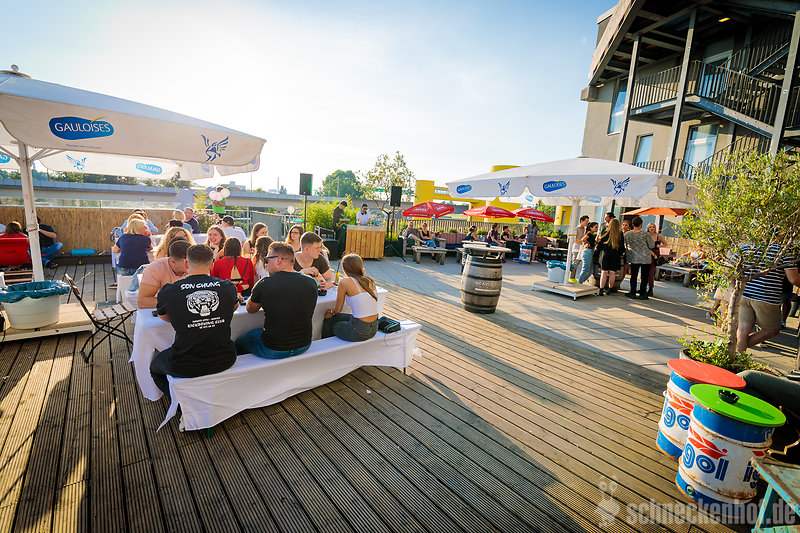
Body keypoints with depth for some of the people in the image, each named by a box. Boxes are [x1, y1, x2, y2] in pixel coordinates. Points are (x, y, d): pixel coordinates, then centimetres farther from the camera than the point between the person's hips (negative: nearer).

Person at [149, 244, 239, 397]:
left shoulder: (168, 292, -11)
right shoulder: (228, 288, -7)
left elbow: (164, 317, 12)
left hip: (185, 368, -2)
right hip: (224, 362, 2)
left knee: (154, 365, 30)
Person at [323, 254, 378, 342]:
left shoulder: (345, 282, -12)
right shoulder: (370, 280, 3)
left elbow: (338, 309, -1)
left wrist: (331, 311, 22)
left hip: (358, 331, -6)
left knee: (328, 320, 23)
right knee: (336, 317, 28)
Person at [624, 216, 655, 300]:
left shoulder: (627, 234, -4)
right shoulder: (645, 234, -12)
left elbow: (626, 246, 8)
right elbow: (652, 245, -4)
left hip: (633, 258, 3)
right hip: (645, 258, -2)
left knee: (633, 276, 11)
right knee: (644, 276, 6)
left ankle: (632, 293, 13)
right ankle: (642, 294, 9)